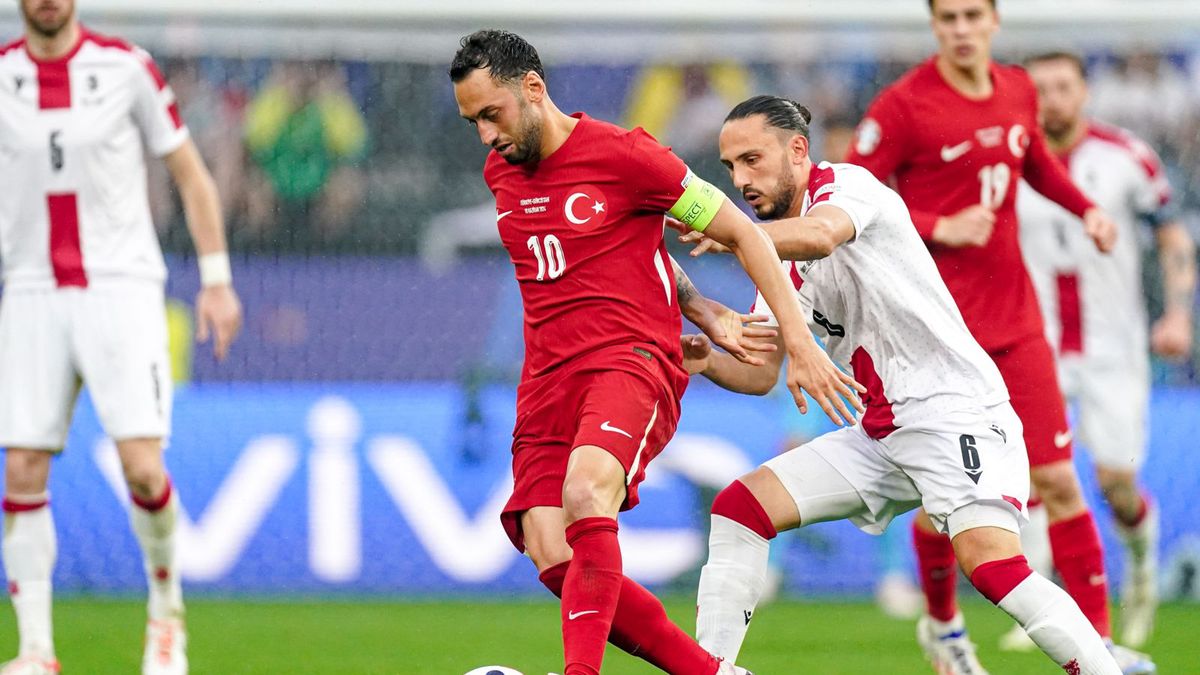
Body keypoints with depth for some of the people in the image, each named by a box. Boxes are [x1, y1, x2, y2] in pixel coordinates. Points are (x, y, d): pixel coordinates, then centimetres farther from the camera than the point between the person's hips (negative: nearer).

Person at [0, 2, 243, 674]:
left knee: (141, 462, -13)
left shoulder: (126, 67, -3)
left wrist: (217, 279, 1)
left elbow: (192, 175, 5)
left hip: (121, 289, -2)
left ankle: (167, 606, 13)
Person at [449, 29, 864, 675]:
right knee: (553, 560, -12)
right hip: (547, 379, 7)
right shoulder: (501, 175, 16)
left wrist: (799, 344, -4)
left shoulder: (621, 154, -5)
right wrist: (704, 313, 15)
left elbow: (743, 234, 1)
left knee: (585, 491, -36)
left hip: (634, 358, -7)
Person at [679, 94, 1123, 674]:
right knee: (738, 507, 1)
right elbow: (760, 375, 12)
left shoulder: (849, 185, -8)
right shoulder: (777, 256, 15)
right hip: (879, 437, 9)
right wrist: (708, 361, -8)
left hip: (957, 412, -9)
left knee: (991, 562, -28)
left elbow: (821, 234, -33)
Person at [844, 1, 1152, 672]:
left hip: (1015, 321, 5)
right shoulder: (904, 105, -11)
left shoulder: (1018, 90, 7)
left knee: (1058, 480, -2)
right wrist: (939, 230, -18)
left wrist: (1085, 208, 11)